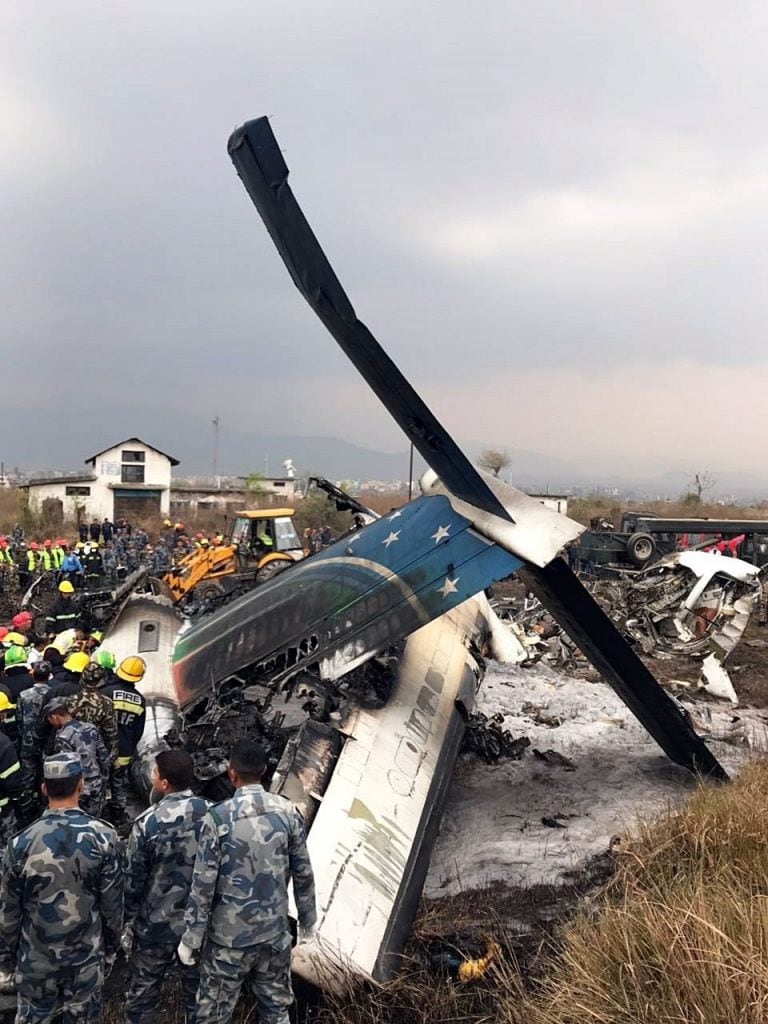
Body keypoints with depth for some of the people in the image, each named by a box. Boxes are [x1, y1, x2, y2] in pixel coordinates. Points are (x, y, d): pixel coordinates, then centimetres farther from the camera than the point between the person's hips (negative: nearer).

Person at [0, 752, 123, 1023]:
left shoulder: (22, 843, -18)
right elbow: (112, 903, -9)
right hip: (87, 956, 0)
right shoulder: (103, 837, -17)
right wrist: (112, 945, 9)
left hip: (36, 959, 0)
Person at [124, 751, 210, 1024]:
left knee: (143, 992, 18)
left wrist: (128, 917, 5)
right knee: (198, 991, 19)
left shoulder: (148, 823, -20)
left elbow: (133, 879, -11)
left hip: (156, 924, -2)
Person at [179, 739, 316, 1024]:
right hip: (275, 932, 3)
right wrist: (307, 919, 16)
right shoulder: (288, 812, -6)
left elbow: (203, 884, -13)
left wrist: (190, 938, -3)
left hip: (229, 936, -3)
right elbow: (303, 873, 2)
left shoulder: (219, 817, -16)